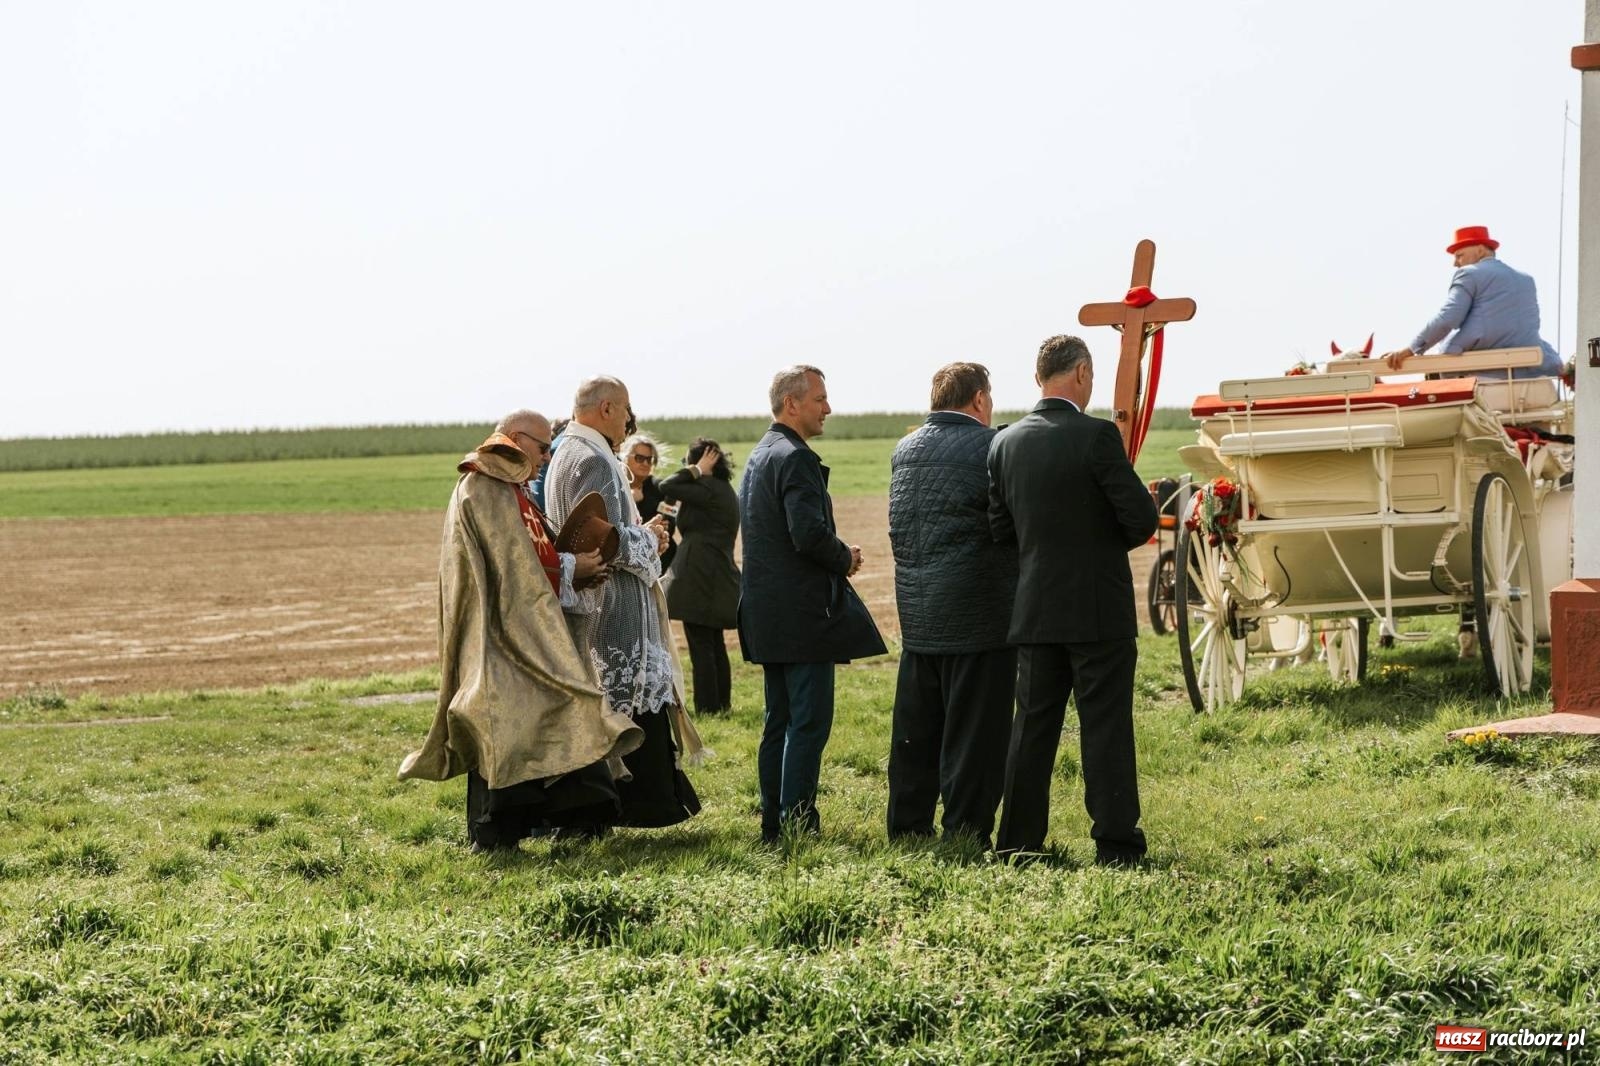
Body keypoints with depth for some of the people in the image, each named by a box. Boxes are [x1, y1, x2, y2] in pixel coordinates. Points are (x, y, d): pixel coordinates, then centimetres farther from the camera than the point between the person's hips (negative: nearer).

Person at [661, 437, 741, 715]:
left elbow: (667, 488, -18)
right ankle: (721, 702, 19)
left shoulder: (707, 489, -15)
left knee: (700, 645, -5)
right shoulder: (724, 490, 15)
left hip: (699, 579, -9)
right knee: (715, 643, 15)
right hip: (718, 579, 9)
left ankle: (708, 706, -4)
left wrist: (697, 471, -9)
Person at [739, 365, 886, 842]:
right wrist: (846, 558, -7)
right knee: (809, 722, -7)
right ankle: (797, 825, -7)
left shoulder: (758, 457, 17)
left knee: (779, 722, 14)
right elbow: (809, 534, -25)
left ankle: (774, 822, 18)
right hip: (802, 612, -10)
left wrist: (837, 556, 12)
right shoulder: (795, 458, -15)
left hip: (767, 614, 10)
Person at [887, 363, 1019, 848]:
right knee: (974, 736, 0)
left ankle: (907, 831, 19)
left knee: (915, 735, 13)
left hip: (916, 614, 7)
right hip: (978, 616, -7)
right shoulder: (990, 446, -11)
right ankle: (966, 839, 2)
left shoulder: (904, 450, 11)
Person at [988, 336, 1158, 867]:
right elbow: (1141, 519, -13)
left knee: (1032, 726, 11)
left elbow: (1000, 528, 7)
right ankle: (1115, 842, 4)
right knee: (1106, 726, 1)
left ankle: (1019, 842, 15)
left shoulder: (1006, 442, 2)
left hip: (1035, 610, 5)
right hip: (1099, 610, -5)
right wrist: (1109, 541, 8)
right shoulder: (1097, 436, -14)